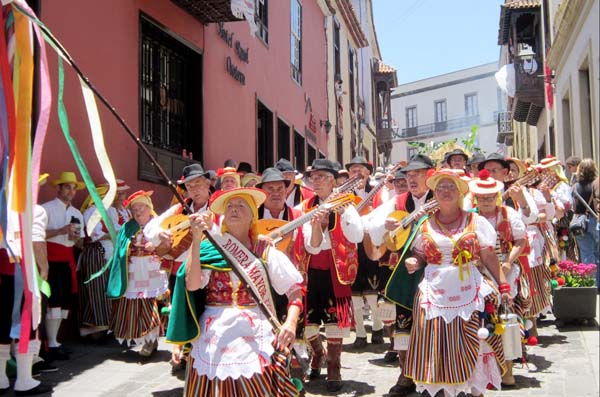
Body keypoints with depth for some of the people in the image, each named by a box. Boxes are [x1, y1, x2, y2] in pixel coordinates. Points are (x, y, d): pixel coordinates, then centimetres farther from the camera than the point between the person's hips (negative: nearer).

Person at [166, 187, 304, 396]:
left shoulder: (265, 250, 4)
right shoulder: (209, 248, 3)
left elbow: (294, 287, 2)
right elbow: (192, 284, -12)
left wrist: (291, 321, -14)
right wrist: (196, 239, -16)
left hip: (256, 339, 0)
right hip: (215, 340, 0)